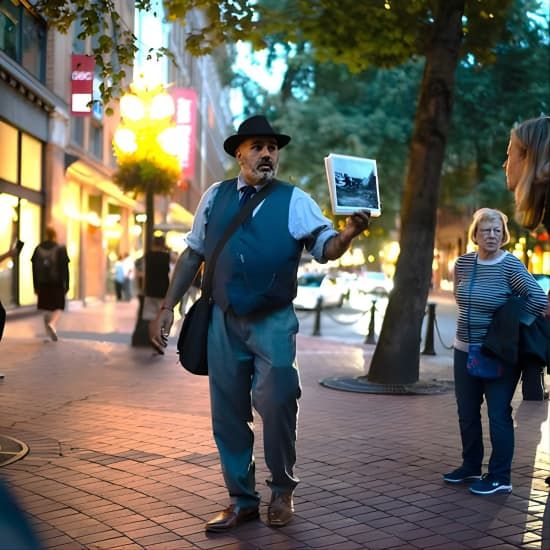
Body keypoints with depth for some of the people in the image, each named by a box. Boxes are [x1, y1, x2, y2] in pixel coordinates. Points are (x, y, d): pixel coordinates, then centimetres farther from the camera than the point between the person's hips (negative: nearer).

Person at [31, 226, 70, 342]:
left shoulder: (38, 249, 3)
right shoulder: (60, 249, -6)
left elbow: (34, 269, 4)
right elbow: (65, 269, -8)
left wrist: (36, 286, 9)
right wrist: (66, 285, -3)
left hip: (42, 284, 3)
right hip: (57, 284, -3)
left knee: (46, 309, 12)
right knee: (58, 307, 5)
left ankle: (49, 333, 14)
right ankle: (52, 324, -21)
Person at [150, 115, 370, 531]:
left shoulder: (294, 200, -2)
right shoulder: (215, 197, 6)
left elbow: (326, 248, -11)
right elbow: (193, 254, 11)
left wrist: (349, 233, -33)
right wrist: (168, 306, 7)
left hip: (273, 322, -3)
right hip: (224, 320, 3)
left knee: (277, 405, -7)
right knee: (228, 414, 8)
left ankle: (282, 491, 17)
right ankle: (242, 500, 22)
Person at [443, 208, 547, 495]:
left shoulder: (510, 266, -14)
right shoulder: (463, 263, 3)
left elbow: (538, 299, -20)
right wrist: (470, 321, 8)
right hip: (465, 351, 6)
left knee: (498, 415, -1)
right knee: (467, 413, 15)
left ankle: (500, 478, 9)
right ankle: (471, 467, 31)